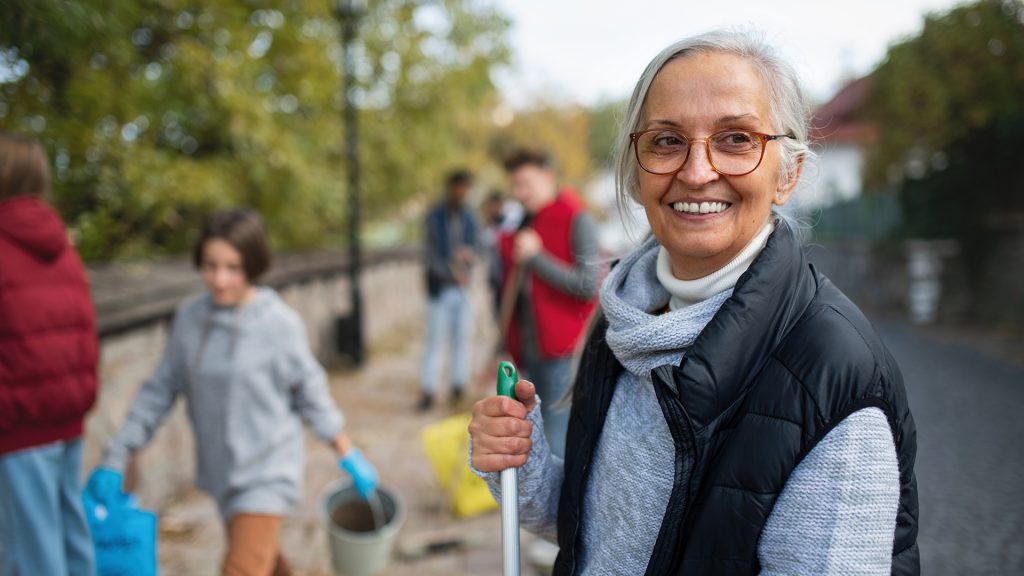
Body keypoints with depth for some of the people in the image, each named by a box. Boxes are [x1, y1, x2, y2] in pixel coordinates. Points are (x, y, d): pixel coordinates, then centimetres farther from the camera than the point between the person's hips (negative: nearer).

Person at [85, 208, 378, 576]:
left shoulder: (279, 324, -16)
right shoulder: (189, 317, -5)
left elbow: (310, 393, -5)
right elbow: (160, 391, 3)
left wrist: (348, 455, 0)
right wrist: (116, 458, 2)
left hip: (267, 468, -5)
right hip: (221, 470, 5)